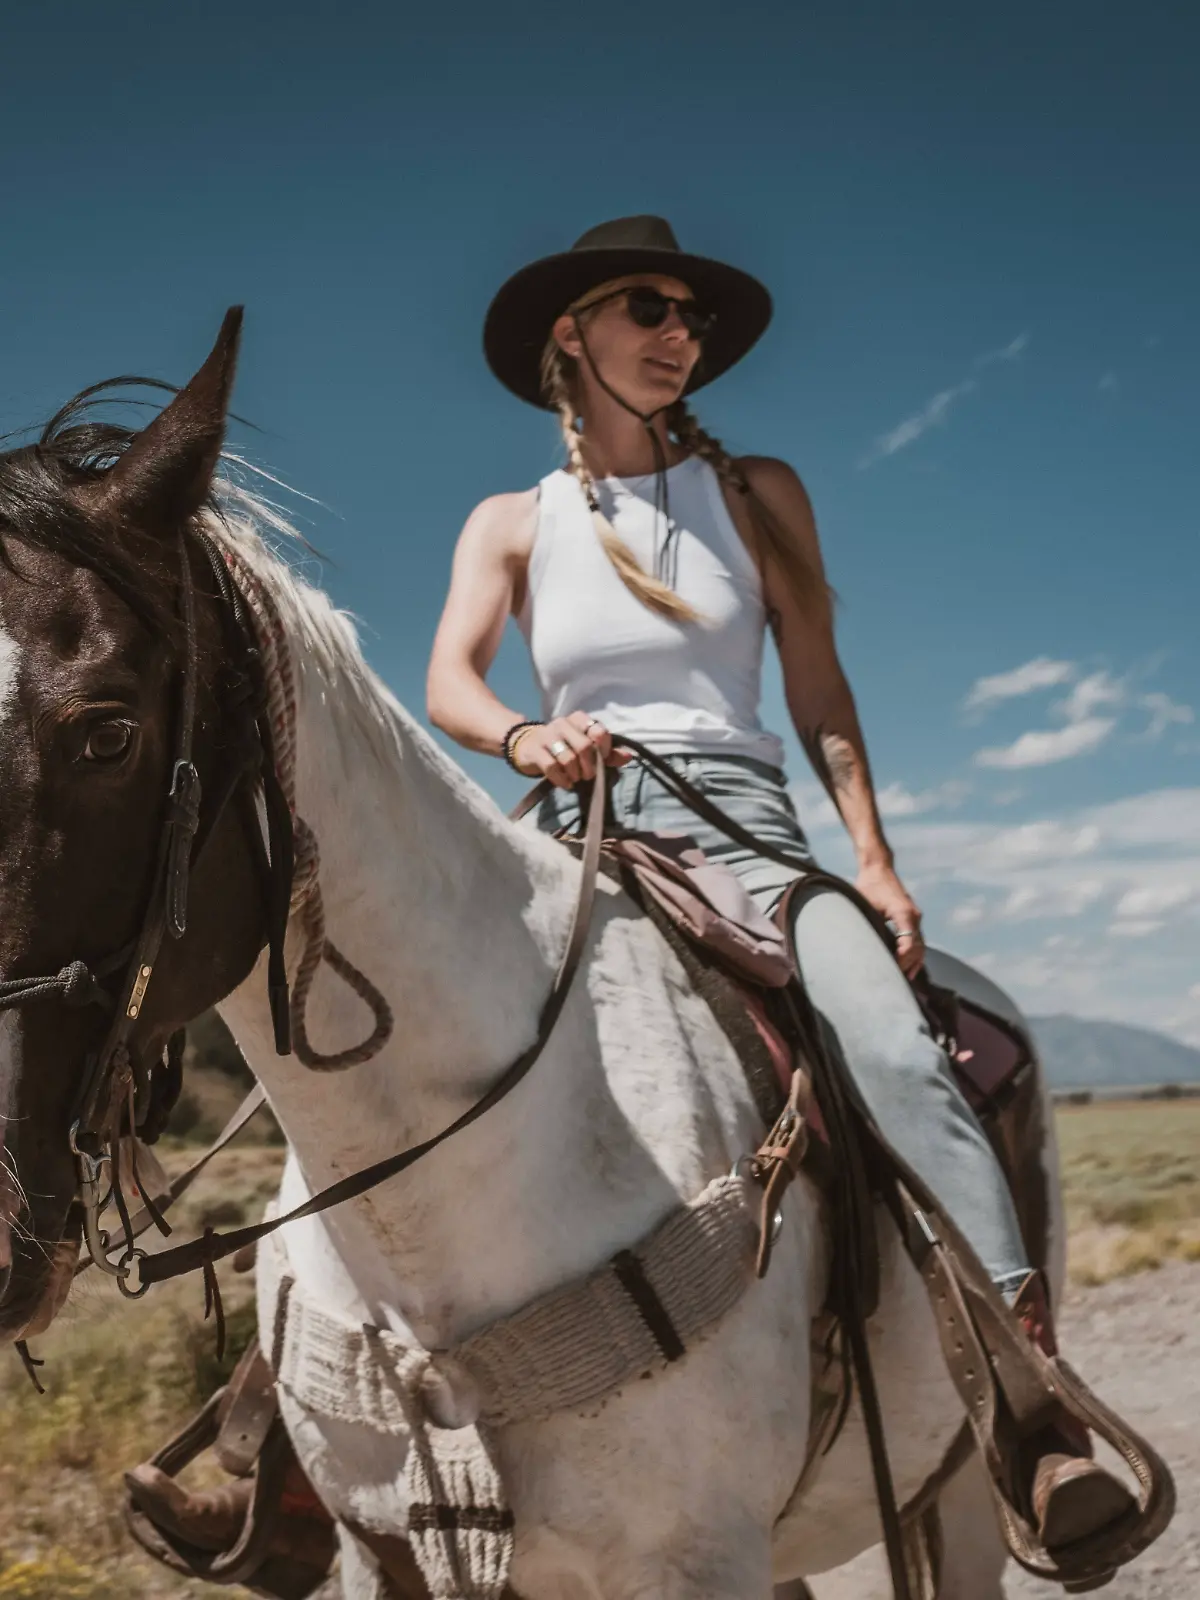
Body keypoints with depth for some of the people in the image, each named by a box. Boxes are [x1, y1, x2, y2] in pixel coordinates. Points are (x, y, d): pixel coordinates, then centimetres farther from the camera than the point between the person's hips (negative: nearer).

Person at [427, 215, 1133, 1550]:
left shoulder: (757, 494, 13)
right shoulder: (511, 524, 14)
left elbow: (819, 694, 10)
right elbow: (448, 684, 0)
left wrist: (875, 863, -2)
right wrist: (522, 735, -24)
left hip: (742, 831, -1)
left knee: (898, 1050, -29)